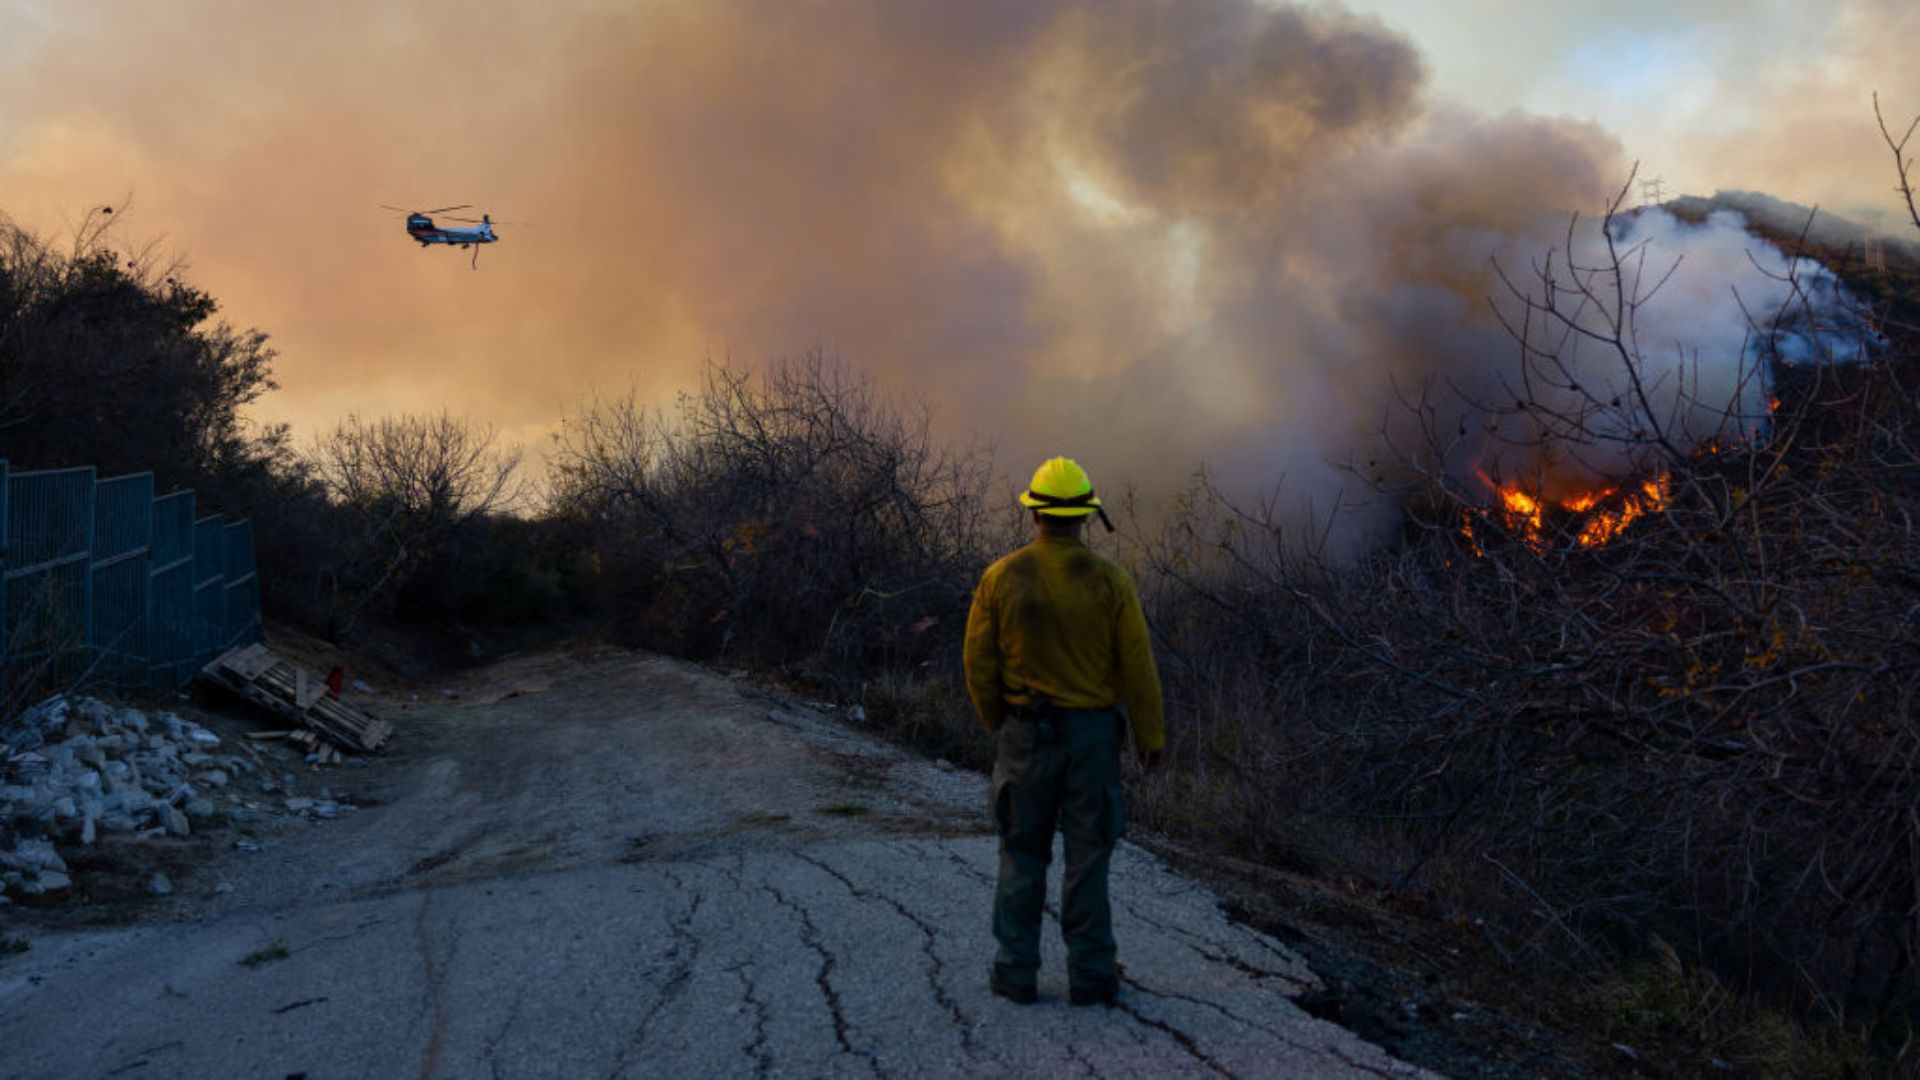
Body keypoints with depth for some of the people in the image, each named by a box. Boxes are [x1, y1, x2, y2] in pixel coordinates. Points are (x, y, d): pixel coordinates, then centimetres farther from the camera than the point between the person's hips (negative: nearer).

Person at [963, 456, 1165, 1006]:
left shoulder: (1000, 578, -5)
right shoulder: (1108, 581, -8)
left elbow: (979, 663, -1)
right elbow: (1137, 666, -6)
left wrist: (996, 724, 14)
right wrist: (1151, 735, 5)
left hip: (1024, 733, 1)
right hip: (1091, 732, -1)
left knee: (1022, 856, 11)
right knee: (1088, 857, 7)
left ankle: (1017, 973, 14)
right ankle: (1091, 976, 11)